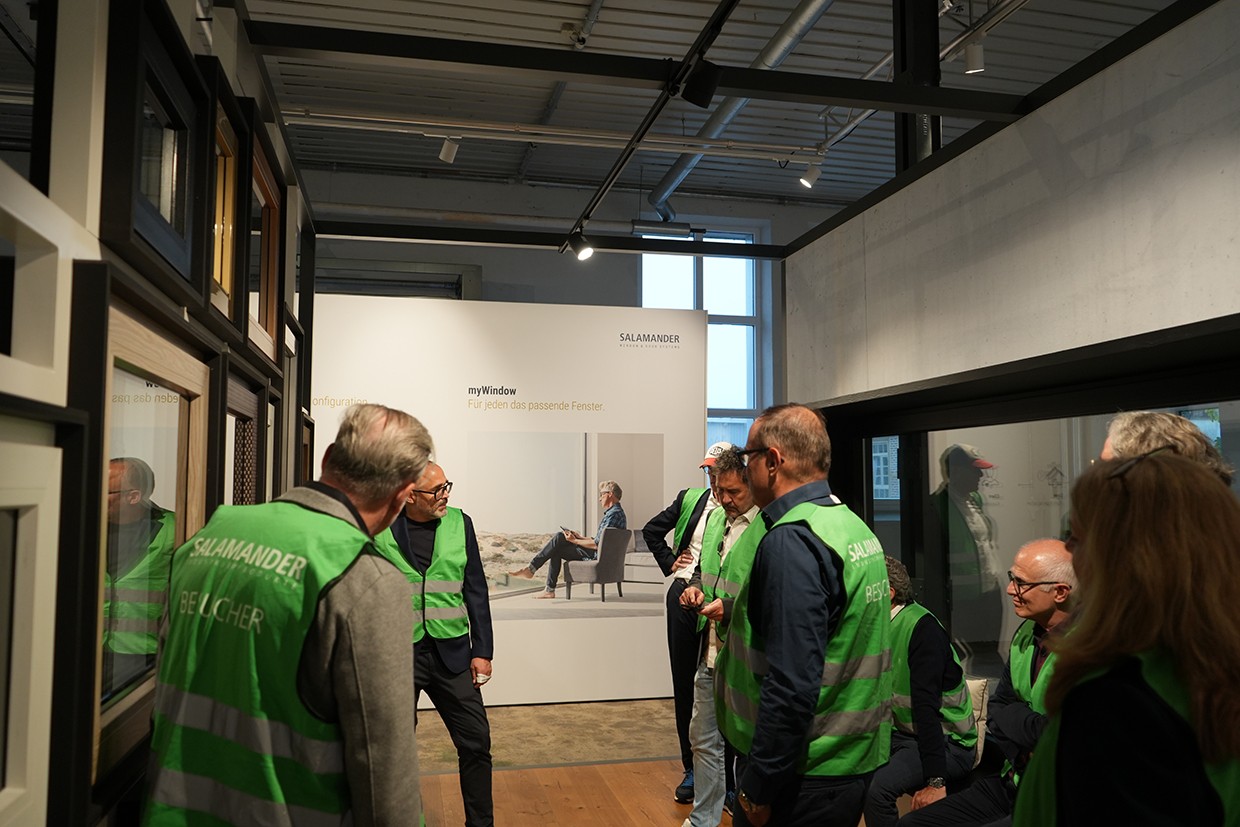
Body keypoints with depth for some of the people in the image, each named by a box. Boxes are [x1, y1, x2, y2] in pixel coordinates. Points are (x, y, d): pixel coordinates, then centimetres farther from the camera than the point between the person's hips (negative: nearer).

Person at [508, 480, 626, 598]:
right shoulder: (613, 512, 18)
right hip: (596, 554, 10)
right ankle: (549, 590, 0)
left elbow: (597, 544, -21)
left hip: (597, 555, -10)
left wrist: (574, 541, -11)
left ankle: (531, 569, -4)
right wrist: (579, 537, 13)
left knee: (559, 539, -11)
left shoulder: (614, 514, -17)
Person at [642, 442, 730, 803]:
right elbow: (651, 530, 19)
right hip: (683, 596, 4)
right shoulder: (689, 499, 8)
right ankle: (691, 769, 24)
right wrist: (669, 561, 10)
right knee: (684, 684, 11)